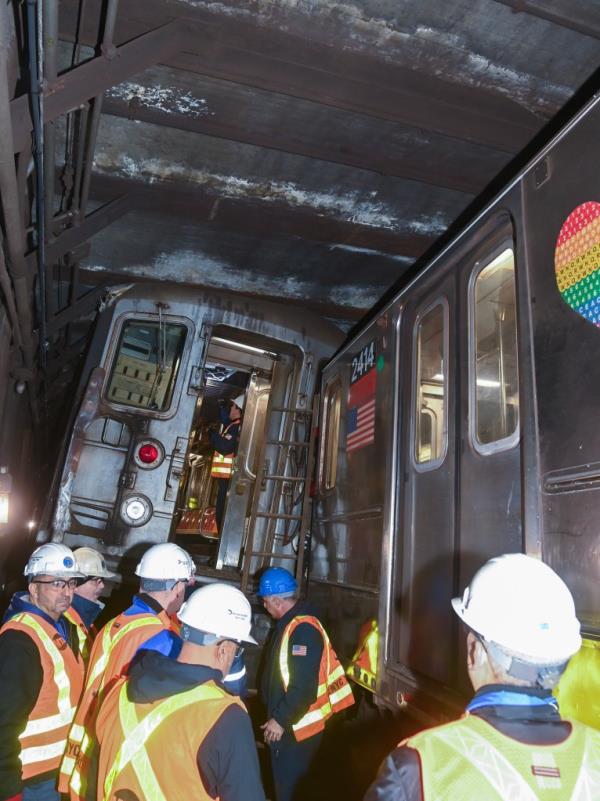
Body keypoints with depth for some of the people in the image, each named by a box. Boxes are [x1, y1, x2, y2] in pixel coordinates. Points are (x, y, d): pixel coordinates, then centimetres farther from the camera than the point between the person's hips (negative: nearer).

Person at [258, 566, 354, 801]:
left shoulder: (303, 629, -26)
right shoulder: (291, 623, 7)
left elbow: (303, 686, -28)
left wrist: (280, 719, -21)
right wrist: (277, 716, 20)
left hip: (297, 726, -9)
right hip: (287, 721, 9)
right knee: (284, 781, 22)